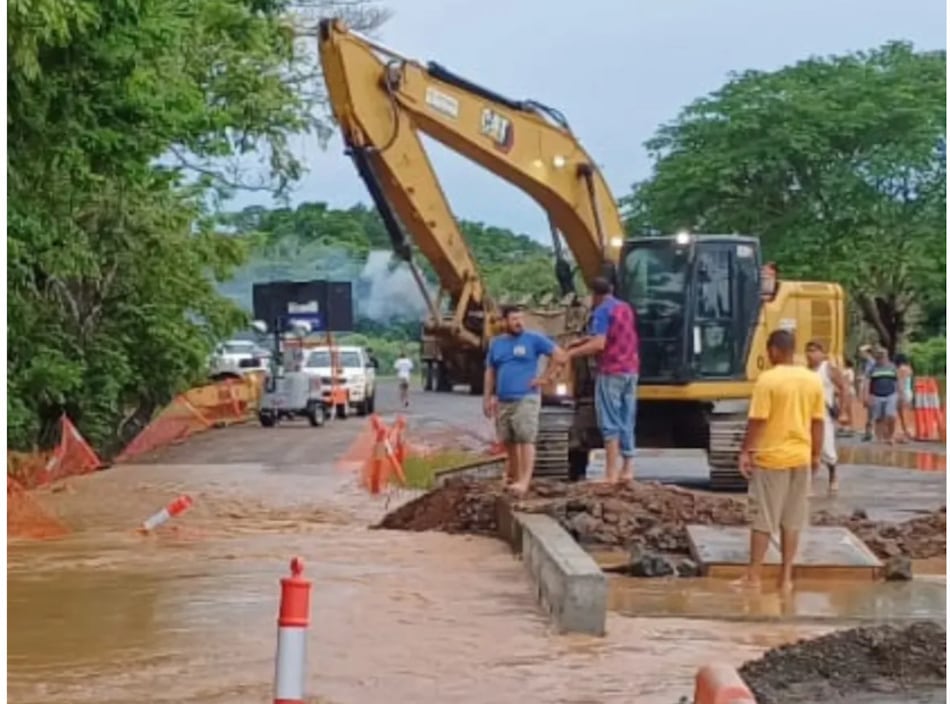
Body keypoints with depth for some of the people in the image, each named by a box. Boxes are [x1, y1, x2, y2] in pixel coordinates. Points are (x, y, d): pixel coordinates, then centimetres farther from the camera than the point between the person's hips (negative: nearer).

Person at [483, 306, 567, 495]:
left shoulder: (534, 339, -3)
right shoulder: (496, 343, 12)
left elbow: (560, 356, -5)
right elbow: (490, 372, 18)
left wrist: (544, 378, -7)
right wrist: (488, 398, 11)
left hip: (526, 398, -5)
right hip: (503, 401, 5)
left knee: (525, 440, -11)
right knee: (508, 441, 11)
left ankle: (524, 481, -16)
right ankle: (513, 475, 25)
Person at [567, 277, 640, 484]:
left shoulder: (602, 311, -10)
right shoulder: (626, 308, 15)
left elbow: (599, 345, -20)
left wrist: (571, 353, -14)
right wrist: (586, 340, 24)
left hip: (610, 372, -8)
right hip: (631, 370, 8)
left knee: (610, 423, -7)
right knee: (627, 422, 9)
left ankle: (611, 474, -10)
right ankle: (627, 470, 8)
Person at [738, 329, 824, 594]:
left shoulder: (767, 379, -13)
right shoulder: (813, 380, 2)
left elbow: (757, 421, -15)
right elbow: (818, 422, 6)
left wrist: (745, 452, -7)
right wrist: (816, 454, 16)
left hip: (770, 458, -5)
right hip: (800, 458, 5)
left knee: (762, 520, 3)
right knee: (792, 521, 10)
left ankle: (754, 576, 7)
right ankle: (786, 578, 13)